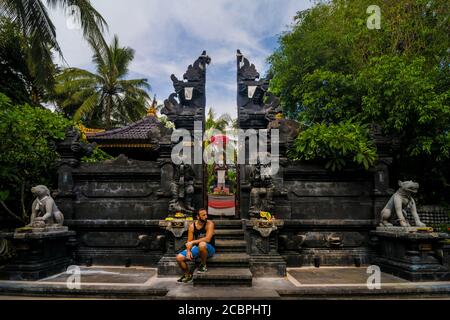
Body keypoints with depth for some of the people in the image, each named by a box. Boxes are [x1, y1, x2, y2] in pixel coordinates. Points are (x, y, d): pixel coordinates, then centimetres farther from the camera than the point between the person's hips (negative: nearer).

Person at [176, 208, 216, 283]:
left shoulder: (209, 224, -15)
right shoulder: (192, 226, -2)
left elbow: (207, 239, -26)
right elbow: (189, 241, 0)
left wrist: (192, 242, -25)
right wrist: (188, 251, -19)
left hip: (209, 249, -4)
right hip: (197, 249, 5)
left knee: (202, 244, -39)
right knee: (179, 258, -12)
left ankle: (203, 265, -13)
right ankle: (188, 275, 14)